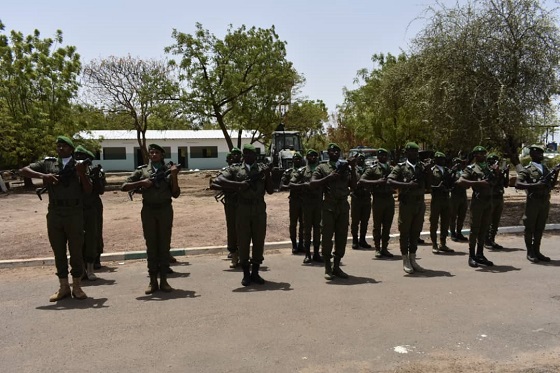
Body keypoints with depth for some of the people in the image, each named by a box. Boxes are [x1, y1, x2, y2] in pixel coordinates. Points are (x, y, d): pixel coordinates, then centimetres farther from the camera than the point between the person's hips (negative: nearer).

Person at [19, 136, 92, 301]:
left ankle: (77, 286, 13)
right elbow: (23, 171, 3)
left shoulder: (79, 165, 5)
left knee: (76, 251, 3)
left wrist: (82, 174, -17)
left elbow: (88, 191, 0)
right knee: (58, 252, 8)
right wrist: (43, 176, -12)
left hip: (74, 215, -2)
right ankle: (64, 287, 17)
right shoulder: (48, 164, 9)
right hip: (54, 214, 2)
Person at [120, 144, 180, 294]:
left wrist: (174, 176, -9)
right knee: (151, 245, 3)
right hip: (148, 211, 0)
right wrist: (141, 183, -10)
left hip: (165, 210, 0)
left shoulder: (168, 170, 8)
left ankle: (163, 280, 9)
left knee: (164, 245, 2)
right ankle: (153, 281, 9)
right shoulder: (142, 170, 8)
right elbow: (124, 187, 3)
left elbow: (175, 194, 3)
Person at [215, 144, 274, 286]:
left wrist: (268, 175, -8)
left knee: (259, 241, 5)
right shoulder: (235, 169, 5)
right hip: (242, 209, -1)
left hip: (259, 209, 1)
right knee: (243, 242, 3)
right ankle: (246, 274, 14)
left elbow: (270, 190, 7)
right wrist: (239, 184, -17)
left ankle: (255, 273, 18)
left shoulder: (263, 168, 10)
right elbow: (219, 180, -9)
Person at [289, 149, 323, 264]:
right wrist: (303, 185, -18)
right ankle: (307, 254, 7)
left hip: (319, 202, 2)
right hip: (307, 202, -2)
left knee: (317, 228, 5)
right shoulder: (301, 171, 4)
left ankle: (316, 253, 13)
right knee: (307, 228, 1)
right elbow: (291, 185, -3)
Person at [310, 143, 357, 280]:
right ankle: (327, 268, 7)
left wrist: (353, 168, -3)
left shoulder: (346, 167, 13)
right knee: (327, 236, -2)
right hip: (329, 205, -3)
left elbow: (353, 185, 6)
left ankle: (336, 266, 16)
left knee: (342, 237, 5)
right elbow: (312, 184, -7)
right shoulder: (322, 168, 5)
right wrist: (328, 177, -16)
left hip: (344, 205, 4)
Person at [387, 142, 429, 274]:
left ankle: (413, 260, 22)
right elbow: (389, 181, -16)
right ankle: (406, 261, 11)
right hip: (406, 203, -5)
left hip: (420, 203, 5)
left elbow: (427, 185, 15)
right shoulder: (401, 167, -4)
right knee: (405, 232, 2)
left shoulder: (422, 167, 11)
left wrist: (427, 173, -3)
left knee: (416, 233, 11)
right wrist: (407, 185, -24)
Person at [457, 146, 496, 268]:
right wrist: (478, 182, -22)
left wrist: (495, 173, 5)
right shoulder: (471, 168, -3)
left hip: (488, 201, 6)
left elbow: (494, 182, 24)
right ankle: (472, 256, 3)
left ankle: (480, 255, 18)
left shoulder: (489, 168, 17)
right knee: (475, 229, -3)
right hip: (477, 201, -6)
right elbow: (461, 181, -16)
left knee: (484, 229, 10)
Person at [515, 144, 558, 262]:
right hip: (533, 201, -6)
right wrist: (535, 185, -24)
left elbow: (551, 185, 17)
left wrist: (556, 173, 2)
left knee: (540, 228, 11)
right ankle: (530, 252, 10)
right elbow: (517, 184, -16)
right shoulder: (527, 169, -5)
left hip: (545, 202, 6)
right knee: (530, 227, 2)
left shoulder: (546, 169, 15)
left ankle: (536, 251, 19)